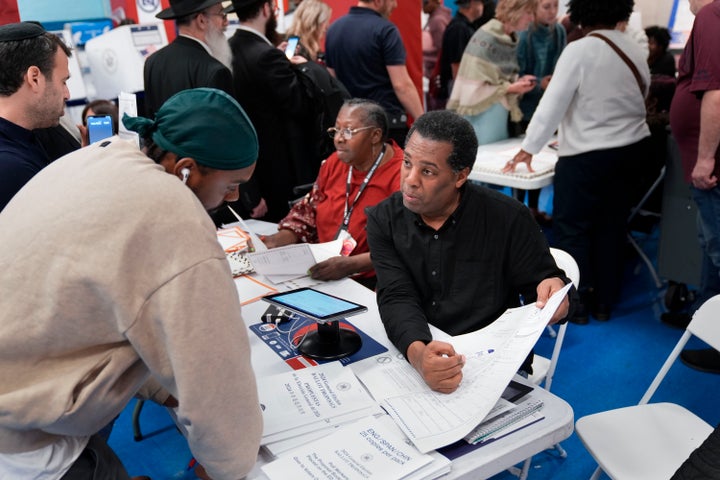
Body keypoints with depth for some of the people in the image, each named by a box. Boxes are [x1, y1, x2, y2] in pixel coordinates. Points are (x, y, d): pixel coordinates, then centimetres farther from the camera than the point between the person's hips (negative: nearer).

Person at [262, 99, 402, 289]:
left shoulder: (401, 175, -13)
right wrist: (275, 241, 1)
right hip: (324, 274, 7)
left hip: (370, 282, -7)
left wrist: (350, 264, -30)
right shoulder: (334, 163, 10)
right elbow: (308, 212, 18)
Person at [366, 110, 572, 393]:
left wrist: (555, 287, -27)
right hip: (409, 357, 2)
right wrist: (417, 353, -35)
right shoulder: (384, 220, -4)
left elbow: (539, 285, -1)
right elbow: (397, 298, -14)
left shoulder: (507, 218, -9)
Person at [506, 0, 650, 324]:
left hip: (588, 154, -7)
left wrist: (528, 148, -8)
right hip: (632, 148, 7)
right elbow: (640, 100, 9)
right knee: (611, 226, 13)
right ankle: (604, 303, 21)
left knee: (571, 227, 4)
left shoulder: (579, 50, -13)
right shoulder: (635, 50, 5)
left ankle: (575, 304, 7)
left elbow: (553, 103, -15)